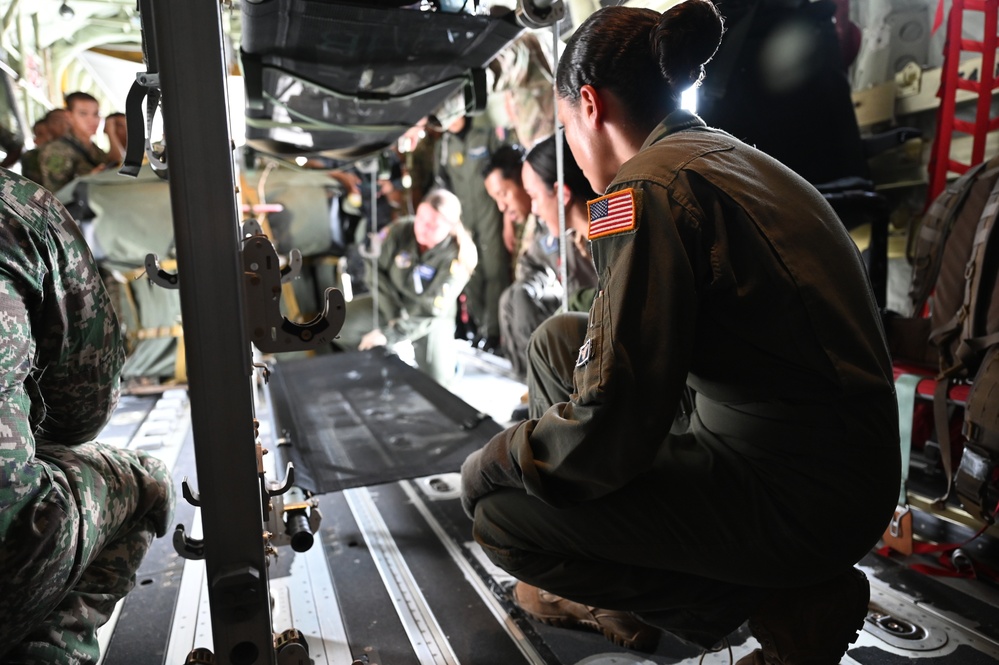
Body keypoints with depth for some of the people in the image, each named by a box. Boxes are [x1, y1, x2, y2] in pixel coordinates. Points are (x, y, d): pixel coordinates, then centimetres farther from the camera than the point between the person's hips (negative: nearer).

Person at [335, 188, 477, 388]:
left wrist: (389, 335, -29)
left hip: (431, 318, -2)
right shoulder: (399, 230, -19)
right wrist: (394, 315, -18)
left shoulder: (456, 257, -26)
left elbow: (432, 310, -26)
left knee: (436, 382, -15)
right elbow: (377, 272, -8)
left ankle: (447, 351, 18)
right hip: (392, 304, 3)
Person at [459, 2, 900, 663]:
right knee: (557, 341, 15)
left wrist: (505, 455, -5)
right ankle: (613, 599, 21)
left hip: (798, 503, -9)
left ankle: (781, 607, 4)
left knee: (493, 495, -9)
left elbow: (612, 427, -24)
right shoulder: (734, 156, 12)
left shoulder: (648, 186, -18)